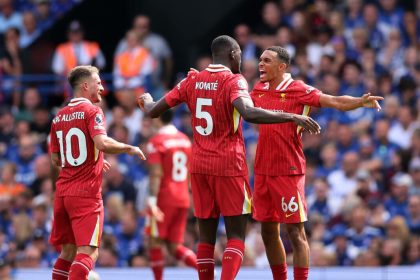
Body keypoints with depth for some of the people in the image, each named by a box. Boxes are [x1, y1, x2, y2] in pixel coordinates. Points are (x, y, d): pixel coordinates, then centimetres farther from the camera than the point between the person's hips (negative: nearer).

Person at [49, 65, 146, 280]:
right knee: (88, 251, -9)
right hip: (86, 193, -7)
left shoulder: (59, 117, 13)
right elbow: (102, 143, -24)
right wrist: (129, 149, -9)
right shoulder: (92, 111, -8)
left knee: (68, 250, 15)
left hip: (63, 191, 7)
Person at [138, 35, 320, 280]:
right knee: (237, 236, -2)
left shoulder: (193, 80, 6)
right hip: (229, 166, -5)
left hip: (200, 165, 5)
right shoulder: (234, 81, -10)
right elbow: (249, 113, -30)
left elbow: (153, 111, 11)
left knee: (206, 237, 11)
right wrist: (292, 117, -27)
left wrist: (146, 101, 34)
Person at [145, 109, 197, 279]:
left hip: (164, 199, -7)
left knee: (155, 242, 4)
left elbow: (156, 174, -17)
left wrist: (152, 200, -21)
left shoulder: (156, 142, -8)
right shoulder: (185, 140, 12)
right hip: (183, 200, 7)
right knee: (175, 246, 8)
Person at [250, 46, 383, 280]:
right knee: (268, 231, 11)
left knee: (295, 231, -6)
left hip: (289, 171, -7)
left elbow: (335, 101, -18)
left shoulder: (298, 90, -9)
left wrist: (361, 102, -36)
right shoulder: (259, 91, 10)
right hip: (263, 170, 7)